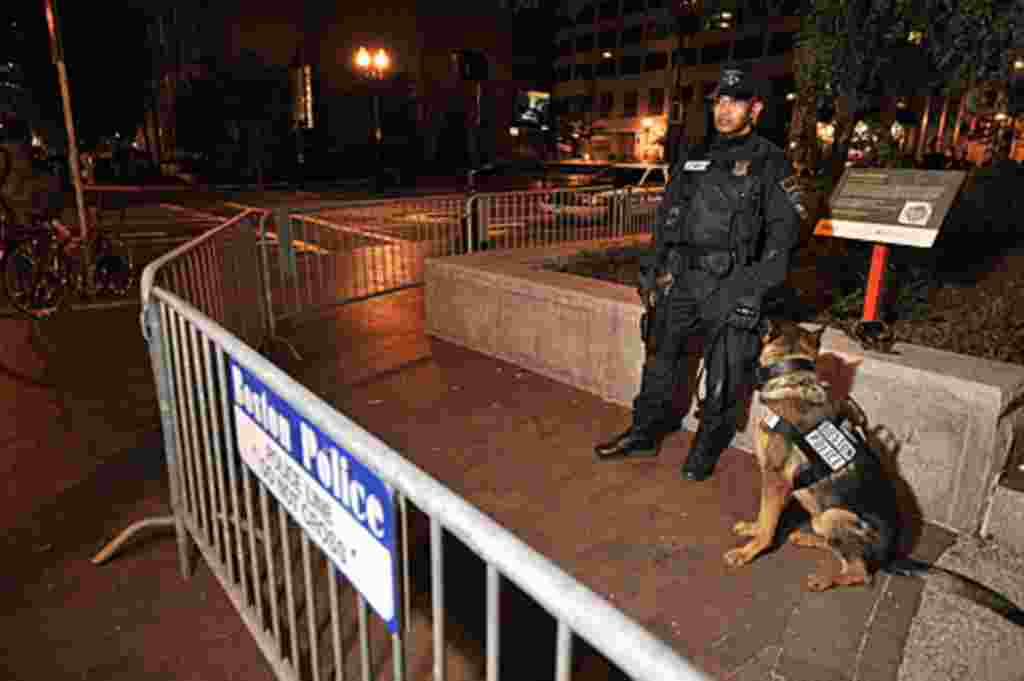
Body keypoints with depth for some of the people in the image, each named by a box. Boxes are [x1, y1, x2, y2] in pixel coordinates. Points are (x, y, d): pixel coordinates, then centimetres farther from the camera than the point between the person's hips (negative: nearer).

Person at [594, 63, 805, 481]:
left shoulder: (769, 163, -1)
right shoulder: (694, 159, 13)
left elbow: (785, 229, -5)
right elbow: (666, 216, 17)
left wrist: (758, 287, -13)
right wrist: (658, 268, 10)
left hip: (731, 283, -4)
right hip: (682, 278, 5)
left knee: (724, 375, 3)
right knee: (659, 357, 10)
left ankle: (707, 448, 21)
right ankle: (645, 434, 24)